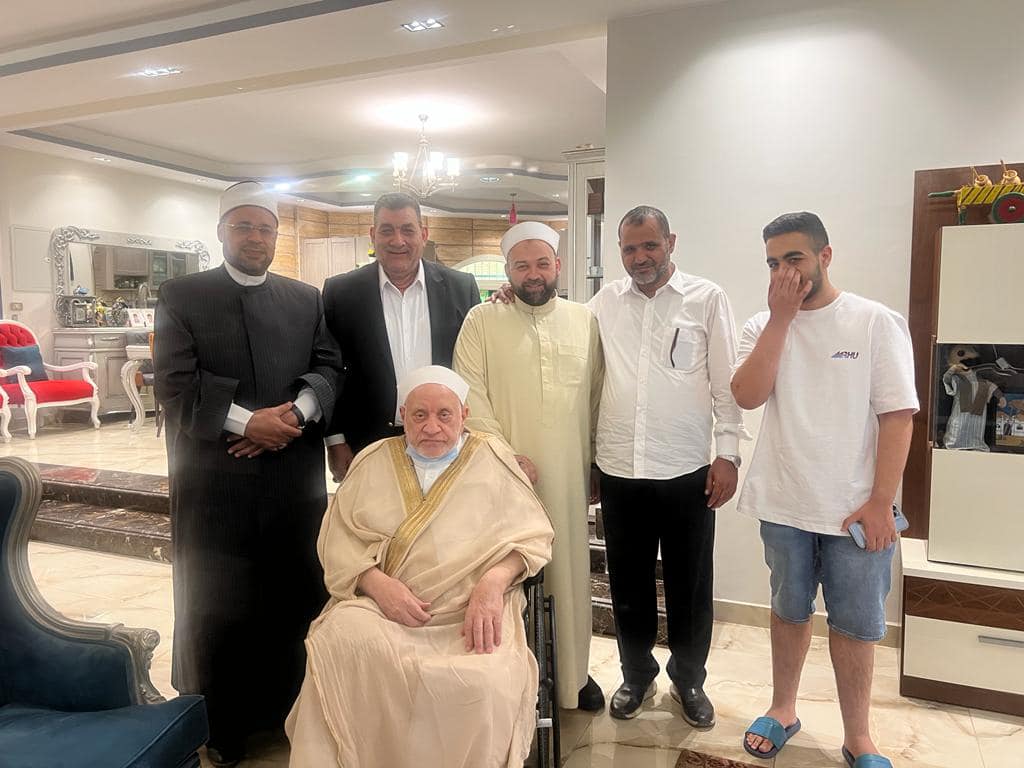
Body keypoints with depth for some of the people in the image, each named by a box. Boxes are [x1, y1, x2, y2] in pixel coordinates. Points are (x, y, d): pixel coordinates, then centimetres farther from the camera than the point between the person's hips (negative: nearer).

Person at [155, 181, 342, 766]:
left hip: (296, 477, 3)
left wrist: (296, 412, -16)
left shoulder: (307, 298, 11)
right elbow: (176, 384, -8)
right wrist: (246, 421, -17)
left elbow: (328, 367, 3)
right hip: (216, 480, -2)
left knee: (297, 593, 9)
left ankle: (292, 708, 26)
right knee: (218, 603, 8)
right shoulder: (182, 296, 2)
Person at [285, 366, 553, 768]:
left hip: (472, 609, -1)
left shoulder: (492, 459, 10)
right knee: (337, 646, -31)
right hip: (381, 603, 2)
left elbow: (531, 534, 5)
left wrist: (492, 583, -15)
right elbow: (337, 540, 7)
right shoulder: (374, 461, 14)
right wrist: (376, 583, -12)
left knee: (480, 682, -32)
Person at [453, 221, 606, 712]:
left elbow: (597, 394, 11)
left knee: (570, 573, 11)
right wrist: (507, 453, -12)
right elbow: (471, 394, -6)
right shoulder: (482, 321, 0)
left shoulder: (585, 321, 8)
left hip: (568, 475, 3)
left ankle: (573, 673, 30)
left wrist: (595, 459, 11)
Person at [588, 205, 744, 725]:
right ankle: (637, 674, 37)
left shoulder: (707, 299, -1)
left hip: (688, 471, -2)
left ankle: (689, 679, 35)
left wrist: (728, 453, -6)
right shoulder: (606, 301, 7)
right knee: (628, 583, 15)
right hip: (619, 470, 2)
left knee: (690, 585, 13)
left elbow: (727, 382, -2)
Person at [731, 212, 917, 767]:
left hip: (855, 509, -2)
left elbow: (897, 416, -8)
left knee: (856, 625, 9)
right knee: (790, 612, 18)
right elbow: (747, 396, -14)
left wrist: (880, 502, -12)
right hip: (784, 505, 2)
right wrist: (781, 317, -16)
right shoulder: (762, 326, 1)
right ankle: (782, 710, 38)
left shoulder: (876, 322, -7)